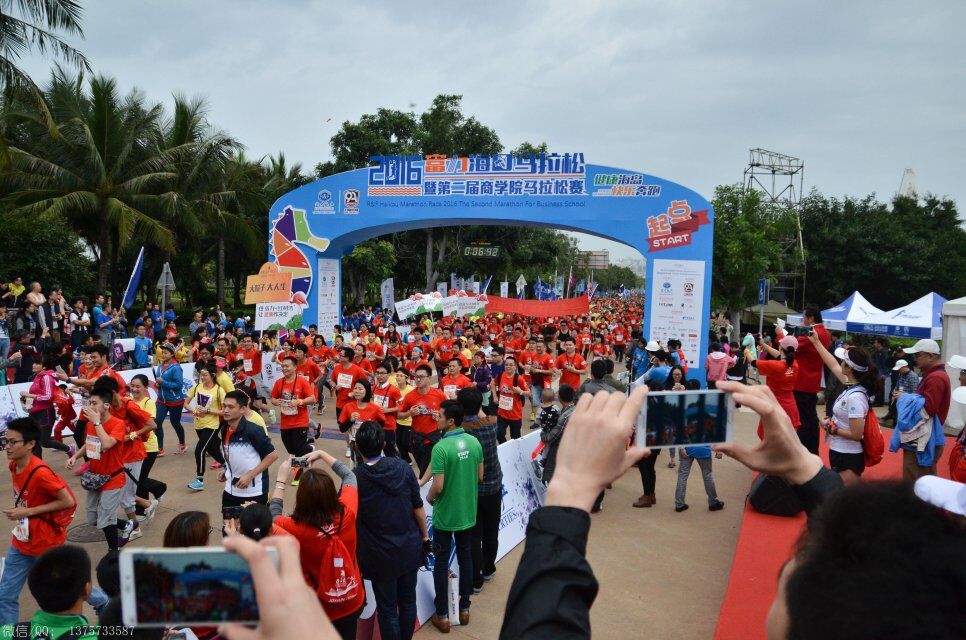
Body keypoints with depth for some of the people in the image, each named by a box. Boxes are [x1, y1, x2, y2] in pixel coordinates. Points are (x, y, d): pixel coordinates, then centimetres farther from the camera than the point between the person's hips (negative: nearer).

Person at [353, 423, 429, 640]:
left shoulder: (355, 478, -18)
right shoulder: (402, 467, -9)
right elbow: (418, 507, -2)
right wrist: (425, 536, 11)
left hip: (380, 555, -3)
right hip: (410, 548, 3)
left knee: (387, 609, 12)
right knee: (408, 601, 20)